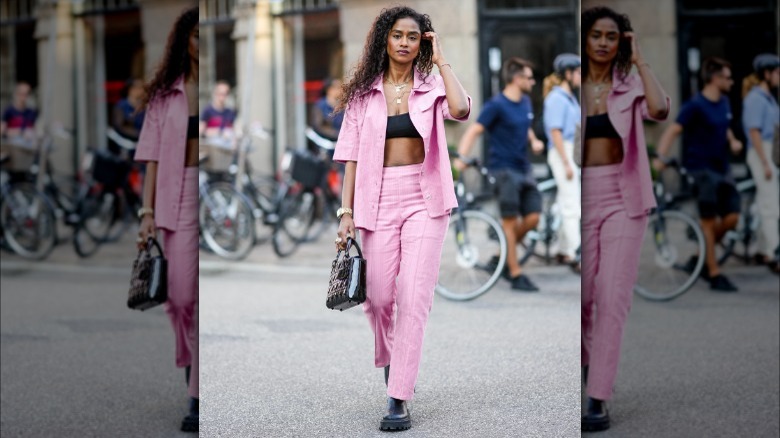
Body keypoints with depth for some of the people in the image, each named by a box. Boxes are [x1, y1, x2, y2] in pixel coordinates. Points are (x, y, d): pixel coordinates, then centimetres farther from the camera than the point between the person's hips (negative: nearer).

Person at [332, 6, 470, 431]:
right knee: (378, 296, 6)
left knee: (414, 296, -9)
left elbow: (460, 110, -20)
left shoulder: (432, 86, 3)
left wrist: (442, 61, -9)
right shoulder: (364, 92, 6)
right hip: (378, 199, 2)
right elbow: (352, 155, 5)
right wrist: (346, 212, -1)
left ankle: (398, 397, -5)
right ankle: (388, 359, 38)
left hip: (423, 199, -1)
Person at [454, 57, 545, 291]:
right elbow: (474, 131, -17)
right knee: (510, 221, -5)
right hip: (503, 169, -7)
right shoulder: (497, 105, -12)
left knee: (532, 218, 1)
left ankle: (502, 257, 19)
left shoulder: (526, 102, 11)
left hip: (524, 168, 7)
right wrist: (461, 157, -31)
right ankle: (516, 274, 1)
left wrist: (534, 141, 7)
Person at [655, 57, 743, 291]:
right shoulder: (695, 106, -14)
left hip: (722, 169, 7)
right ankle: (714, 275, 4)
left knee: (731, 219, 1)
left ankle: (700, 258, 19)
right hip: (702, 170, -7)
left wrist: (733, 141, 5)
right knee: (709, 222, -3)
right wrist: (660, 156, -35)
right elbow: (673, 131, -21)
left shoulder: (724, 102, 10)